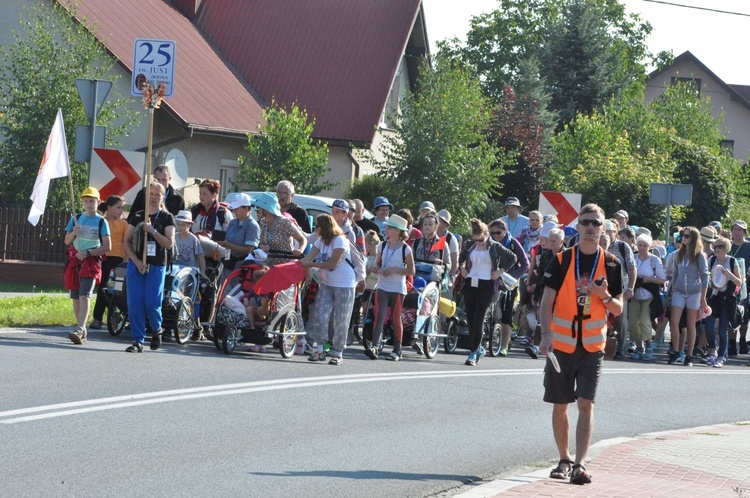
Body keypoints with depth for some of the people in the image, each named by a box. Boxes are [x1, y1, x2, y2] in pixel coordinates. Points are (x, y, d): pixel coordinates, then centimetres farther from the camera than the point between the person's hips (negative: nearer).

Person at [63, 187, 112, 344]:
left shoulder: (101, 222, 0)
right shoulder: (76, 219, 11)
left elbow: (107, 247, -4)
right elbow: (67, 241, 13)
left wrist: (88, 252, -14)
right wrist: (73, 233, -8)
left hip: (91, 261, -5)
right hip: (75, 260, 5)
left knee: (85, 296, -17)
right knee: (75, 297, 7)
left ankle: (79, 330, -27)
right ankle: (82, 330, 18)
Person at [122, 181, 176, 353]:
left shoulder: (166, 218, 4)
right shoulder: (137, 216, 10)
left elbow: (169, 243, -5)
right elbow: (127, 241, 8)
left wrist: (153, 231, -17)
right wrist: (136, 261, -6)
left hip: (156, 266, -2)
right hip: (135, 264, 2)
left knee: (152, 303, -10)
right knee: (134, 304, -5)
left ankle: (157, 330, 19)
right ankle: (138, 341, 0)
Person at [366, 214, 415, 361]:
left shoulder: (405, 249, -6)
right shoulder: (383, 245, 8)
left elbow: (411, 271, -6)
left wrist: (394, 269, -18)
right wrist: (375, 267, -6)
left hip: (397, 288, -3)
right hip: (382, 286, 3)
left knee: (396, 318, 4)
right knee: (379, 315, -11)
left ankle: (397, 351, 11)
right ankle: (374, 346, -22)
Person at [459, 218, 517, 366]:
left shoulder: (494, 247, -3)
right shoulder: (469, 245, 7)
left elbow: (512, 257, 6)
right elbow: (461, 257, 29)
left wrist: (501, 271, -2)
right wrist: (462, 267, 11)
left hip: (486, 285, -4)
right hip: (470, 284, 4)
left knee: (478, 319, -10)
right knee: (470, 319, 5)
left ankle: (474, 352, -8)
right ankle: (479, 348, 22)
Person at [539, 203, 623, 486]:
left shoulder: (611, 264, 3)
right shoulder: (562, 260, 0)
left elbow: (618, 309, 7)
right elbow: (546, 301, -1)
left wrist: (605, 296, -15)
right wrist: (546, 334, -14)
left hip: (592, 346, -1)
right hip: (561, 343, 1)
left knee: (586, 404, -11)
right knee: (559, 406, 8)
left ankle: (579, 464, -15)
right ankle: (564, 460, 23)